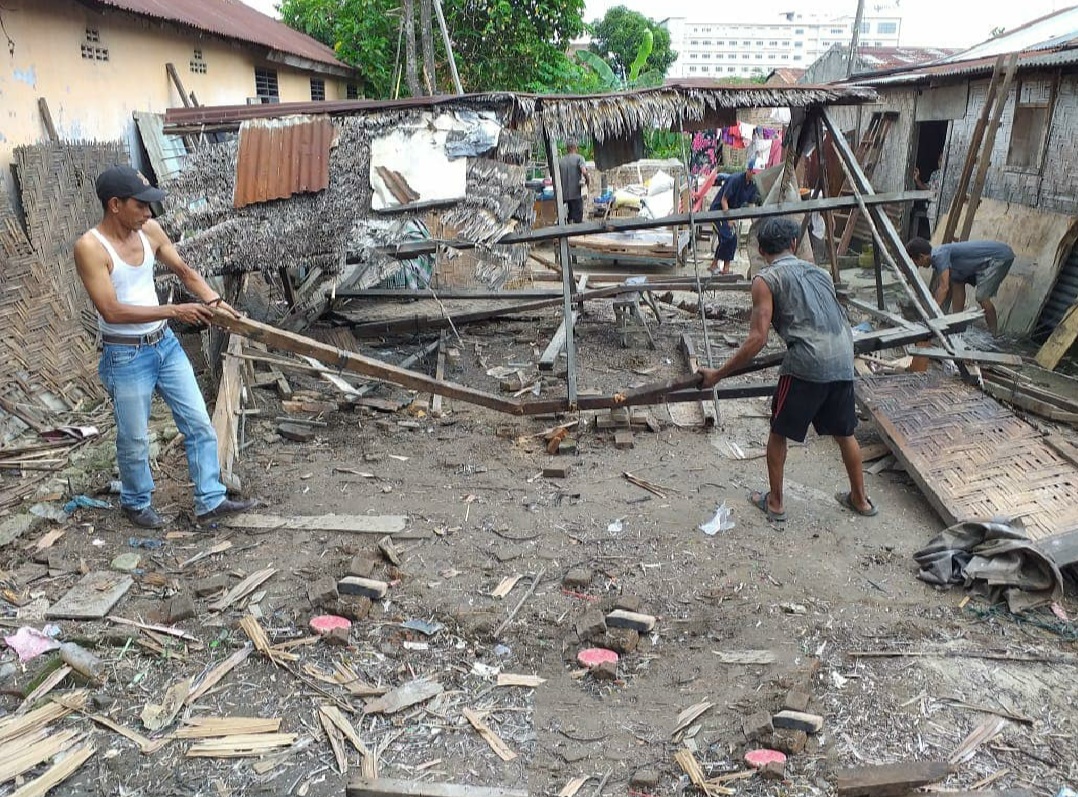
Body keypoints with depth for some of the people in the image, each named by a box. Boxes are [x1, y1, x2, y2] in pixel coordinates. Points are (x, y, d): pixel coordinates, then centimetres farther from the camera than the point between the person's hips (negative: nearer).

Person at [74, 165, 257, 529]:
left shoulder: (150, 230, -2)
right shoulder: (90, 247, -20)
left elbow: (184, 270, 12)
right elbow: (112, 311, -25)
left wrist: (213, 300, -5)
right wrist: (174, 311, -26)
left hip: (165, 344, 6)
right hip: (125, 357, -6)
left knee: (199, 423, 7)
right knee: (135, 440, 9)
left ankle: (210, 501, 17)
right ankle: (136, 503, 34)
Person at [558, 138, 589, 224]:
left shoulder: (560, 160, 9)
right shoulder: (579, 157, -5)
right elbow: (584, 172, -19)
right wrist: (587, 181, -2)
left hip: (564, 194, 5)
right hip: (576, 193, -5)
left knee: (570, 217, 16)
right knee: (577, 219, 0)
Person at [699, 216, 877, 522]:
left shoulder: (766, 279, 2)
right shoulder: (818, 271, 21)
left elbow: (757, 339, -7)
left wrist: (718, 374, -3)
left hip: (807, 363, -6)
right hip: (843, 361, 6)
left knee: (779, 433, 14)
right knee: (844, 433, 24)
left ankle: (775, 503, 24)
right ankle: (860, 499, 38)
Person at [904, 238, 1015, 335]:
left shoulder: (940, 255, -22)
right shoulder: (937, 257, 7)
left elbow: (944, 288, -30)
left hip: (1001, 257, -10)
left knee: (982, 297, -17)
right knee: (957, 282, 12)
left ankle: (994, 335, -3)